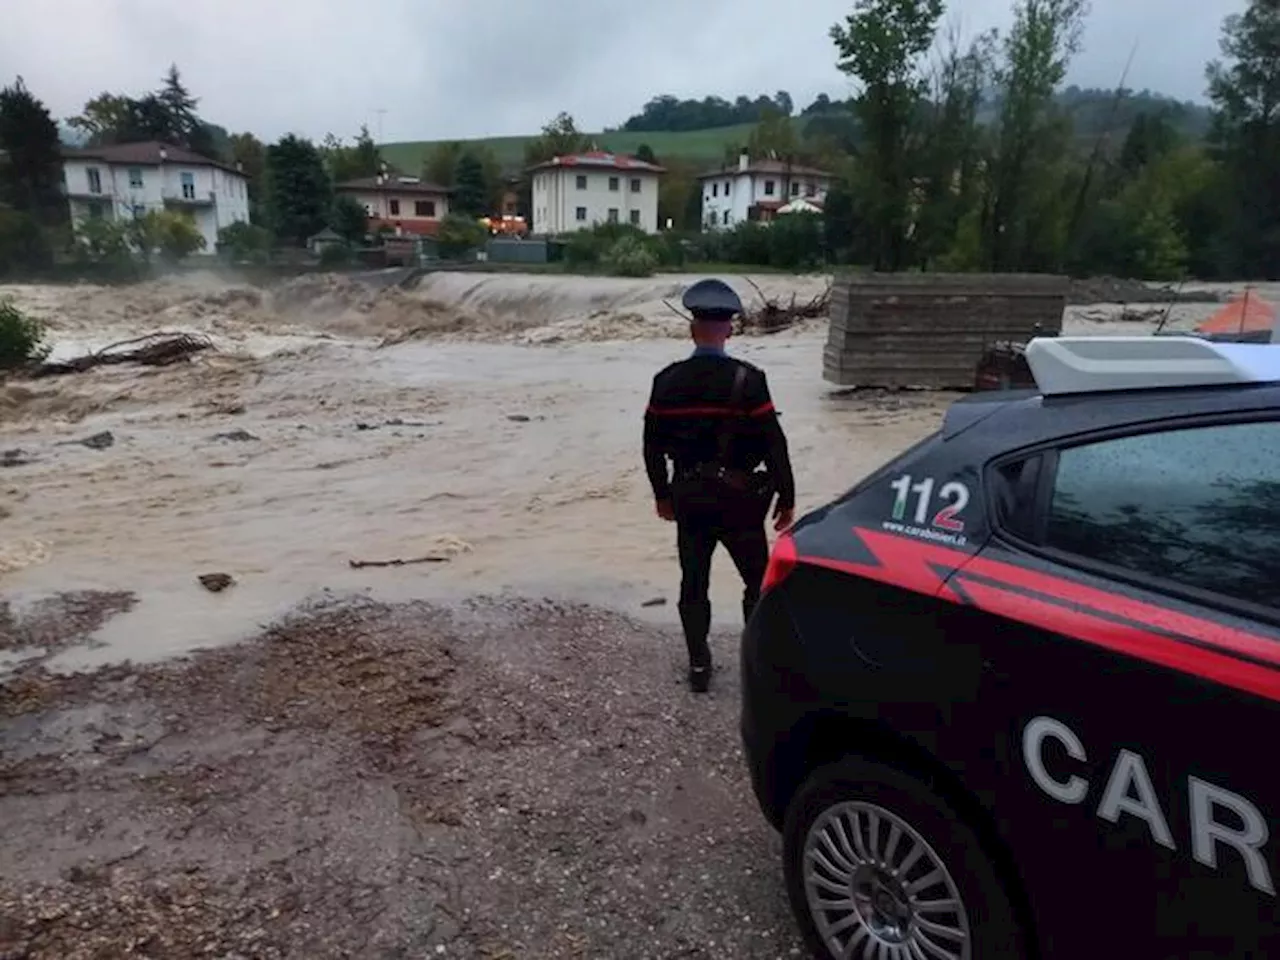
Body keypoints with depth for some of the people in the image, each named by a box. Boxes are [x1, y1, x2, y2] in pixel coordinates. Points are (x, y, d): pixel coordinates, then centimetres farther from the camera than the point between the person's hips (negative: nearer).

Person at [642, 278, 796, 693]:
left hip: (688, 498, 3)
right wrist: (786, 498, -2)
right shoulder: (747, 379, -14)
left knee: (694, 584, 13)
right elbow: (774, 444, -13)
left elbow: (652, 446, 2)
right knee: (759, 582, 13)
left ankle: (699, 666, 21)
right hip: (739, 498, -3)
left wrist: (662, 494, 16)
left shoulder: (667, 381, -4)